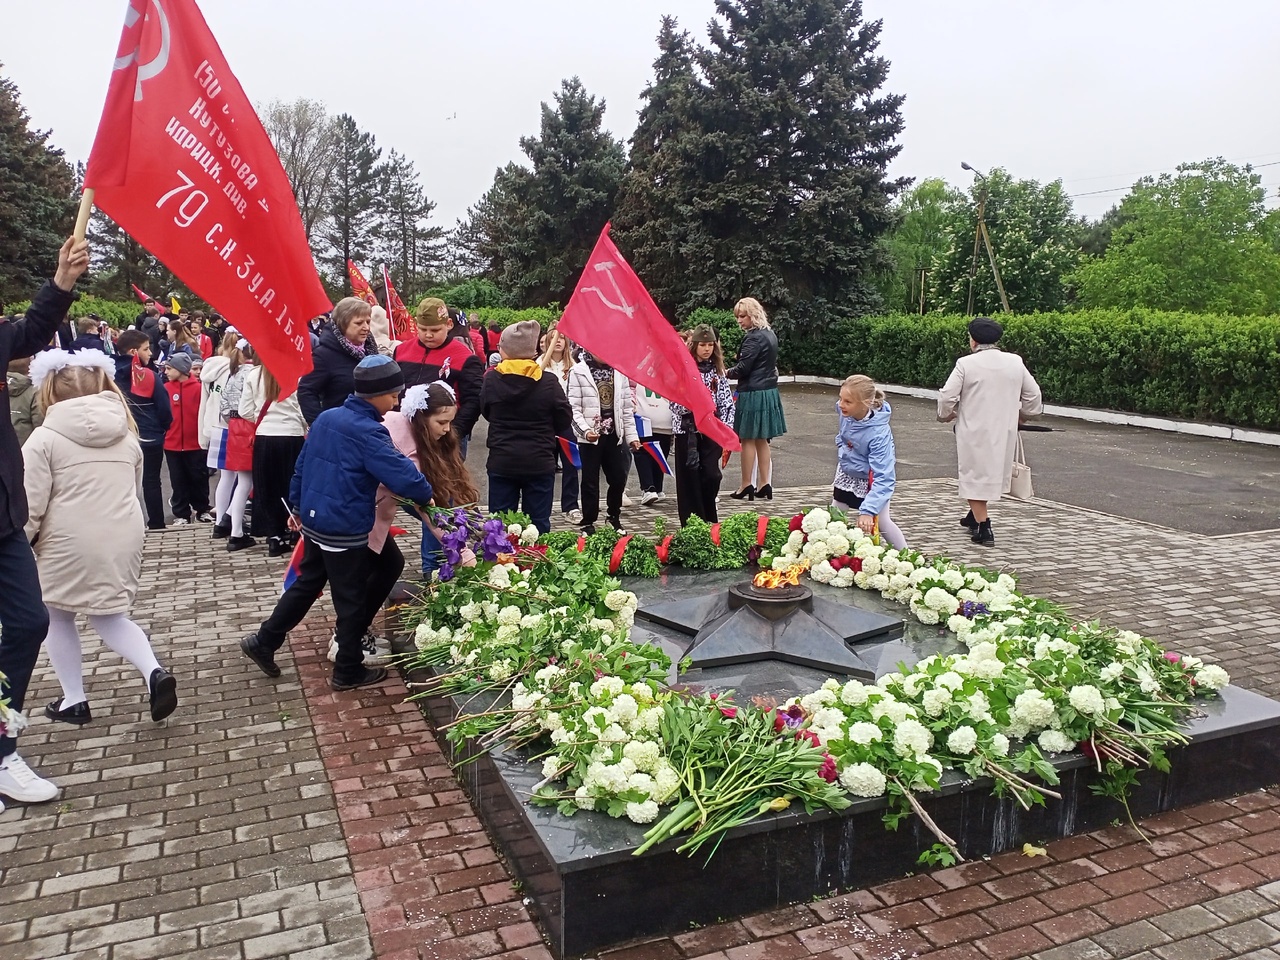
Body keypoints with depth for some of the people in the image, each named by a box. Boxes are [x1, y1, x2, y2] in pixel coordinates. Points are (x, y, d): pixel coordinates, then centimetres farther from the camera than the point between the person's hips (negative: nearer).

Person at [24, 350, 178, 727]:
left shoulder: (44, 437, -8)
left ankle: (74, 701, 23)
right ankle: (154, 673, -3)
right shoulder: (125, 432, 9)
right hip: (124, 538, 5)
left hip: (69, 543, -5)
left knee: (58, 617, 18)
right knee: (109, 616, 19)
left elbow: (30, 505, -9)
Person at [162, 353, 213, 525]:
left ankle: (202, 509, 24)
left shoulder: (199, 387, -7)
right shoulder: (166, 389, -1)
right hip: (172, 443, 2)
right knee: (178, 480, 9)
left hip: (195, 443, -2)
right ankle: (181, 514, 18)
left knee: (199, 477, 9)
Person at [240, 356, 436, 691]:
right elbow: (402, 473, -27)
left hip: (313, 521, 8)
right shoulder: (367, 432, -20)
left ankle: (264, 641, 30)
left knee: (306, 584, 24)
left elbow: (302, 464, 13)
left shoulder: (326, 417, 5)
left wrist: (296, 505, 23)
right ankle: (348, 671, 19)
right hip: (345, 530, -8)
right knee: (352, 599, 7)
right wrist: (426, 495, -9)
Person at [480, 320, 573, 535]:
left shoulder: (491, 380, -7)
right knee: (538, 525, 7)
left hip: (501, 463, 1)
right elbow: (565, 422, -1)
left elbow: (485, 412, 8)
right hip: (539, 463, -1)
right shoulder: (548, 383, -10)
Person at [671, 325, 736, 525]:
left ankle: (709, 520, 16)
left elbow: (727, 403, 8)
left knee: (711, 475, -4)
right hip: (687, 429, -2)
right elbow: (675, 402, -5)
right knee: (690, 479, 2)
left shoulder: (718, 370, 8)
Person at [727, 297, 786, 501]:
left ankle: (746, 485, 7)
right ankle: (765, 484, 17)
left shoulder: (754, 338, -17)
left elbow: (743, 368, -19)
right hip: (769, 392, 9)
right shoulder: (770, 335, 11)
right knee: (762, 440, 14)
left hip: (753, 394, -9)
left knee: (748, 440, 0)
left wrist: (727, 373, 0)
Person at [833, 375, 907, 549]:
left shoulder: (878, 434, -41)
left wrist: (868, 511, -50)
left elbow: (883, 478, -42)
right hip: (847, 472, 6)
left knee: (881, 522, 2)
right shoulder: (844, 410, -24)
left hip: (871, 478, -5)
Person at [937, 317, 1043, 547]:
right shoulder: (1015, 362, 3)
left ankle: (983, 528, 0)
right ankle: (975, 517, 34)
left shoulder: (966, 364, -11)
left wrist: (946, 415, 10)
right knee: (993, 472, 21)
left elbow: (947, 396, -11)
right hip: (1004, 431, 5)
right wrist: (1022, 415, 27)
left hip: (974, 431, -5)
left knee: (975, 476, 4)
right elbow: (1033, 395, 10)